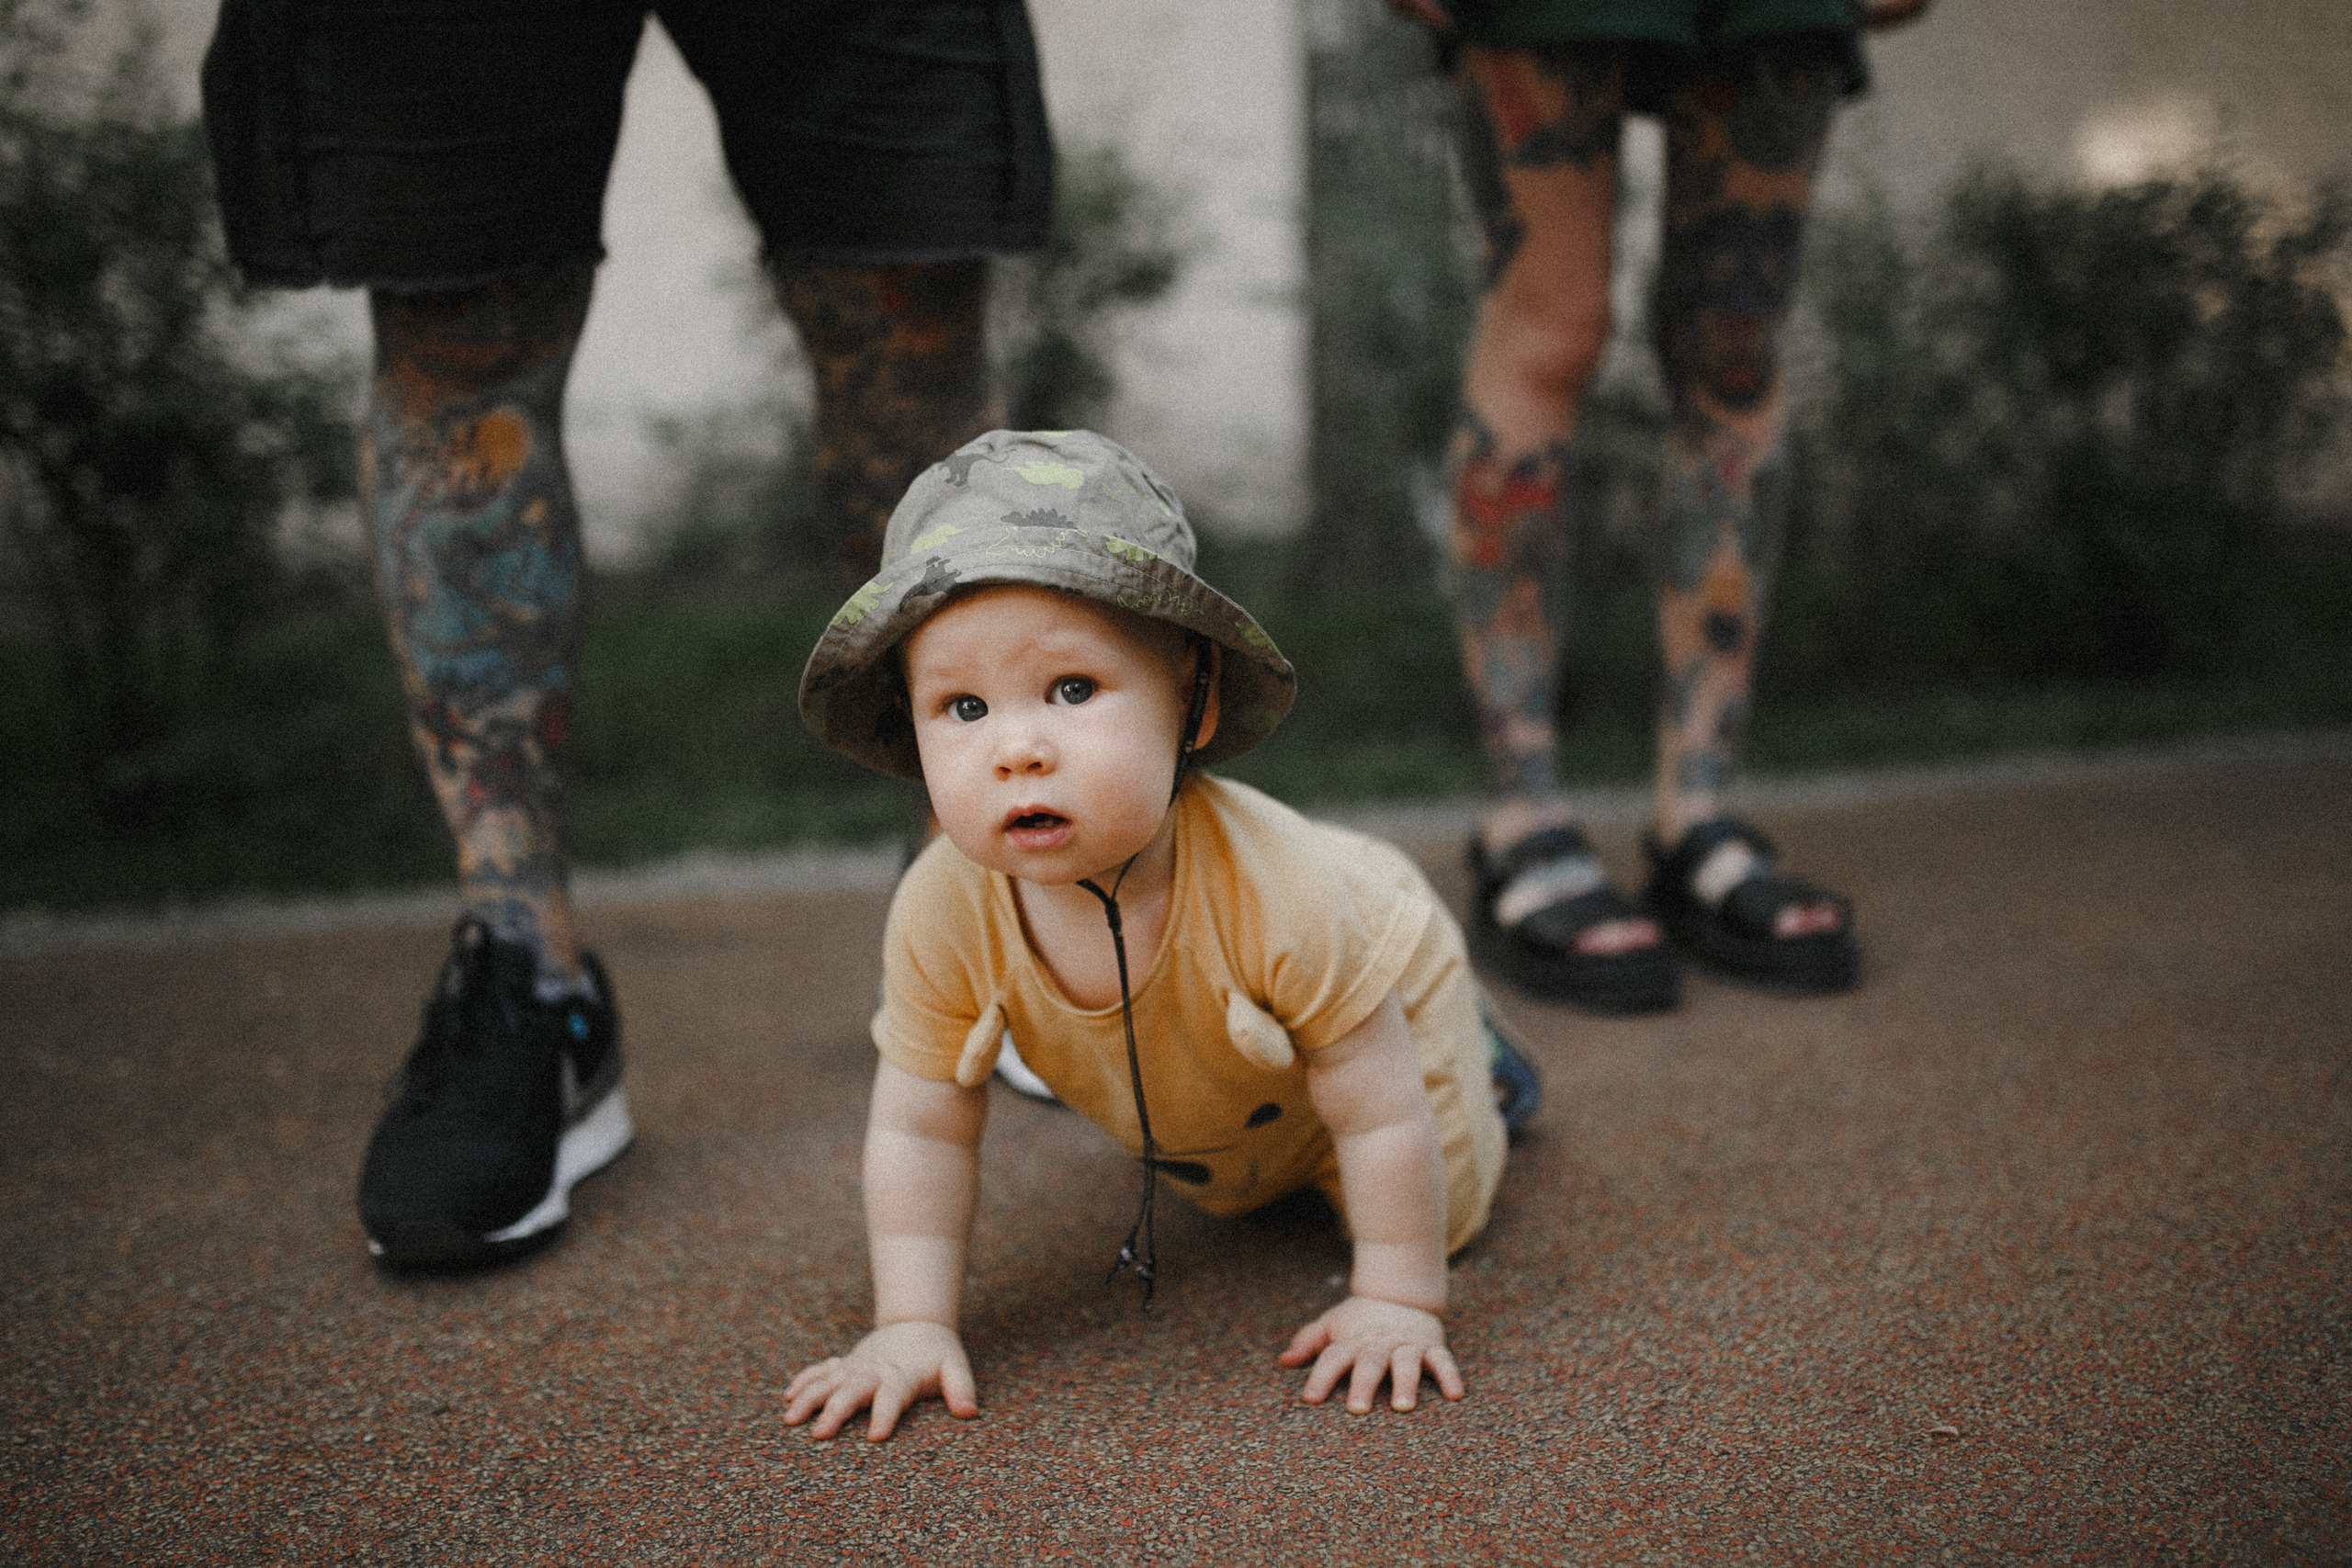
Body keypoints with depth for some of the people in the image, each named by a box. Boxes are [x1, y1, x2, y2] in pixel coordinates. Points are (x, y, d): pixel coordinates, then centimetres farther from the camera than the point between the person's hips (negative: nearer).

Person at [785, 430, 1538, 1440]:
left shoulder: (1276, 892, -48)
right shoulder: (943, 913, -37)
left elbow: (1383, 1122, -35)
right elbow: (921, 1131, -23)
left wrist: (1397, 1304, -27)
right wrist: (914, 1327, -26)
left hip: (1377, 985, -4)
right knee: (1234, 1198, 31)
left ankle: (1471, 1057, 33)